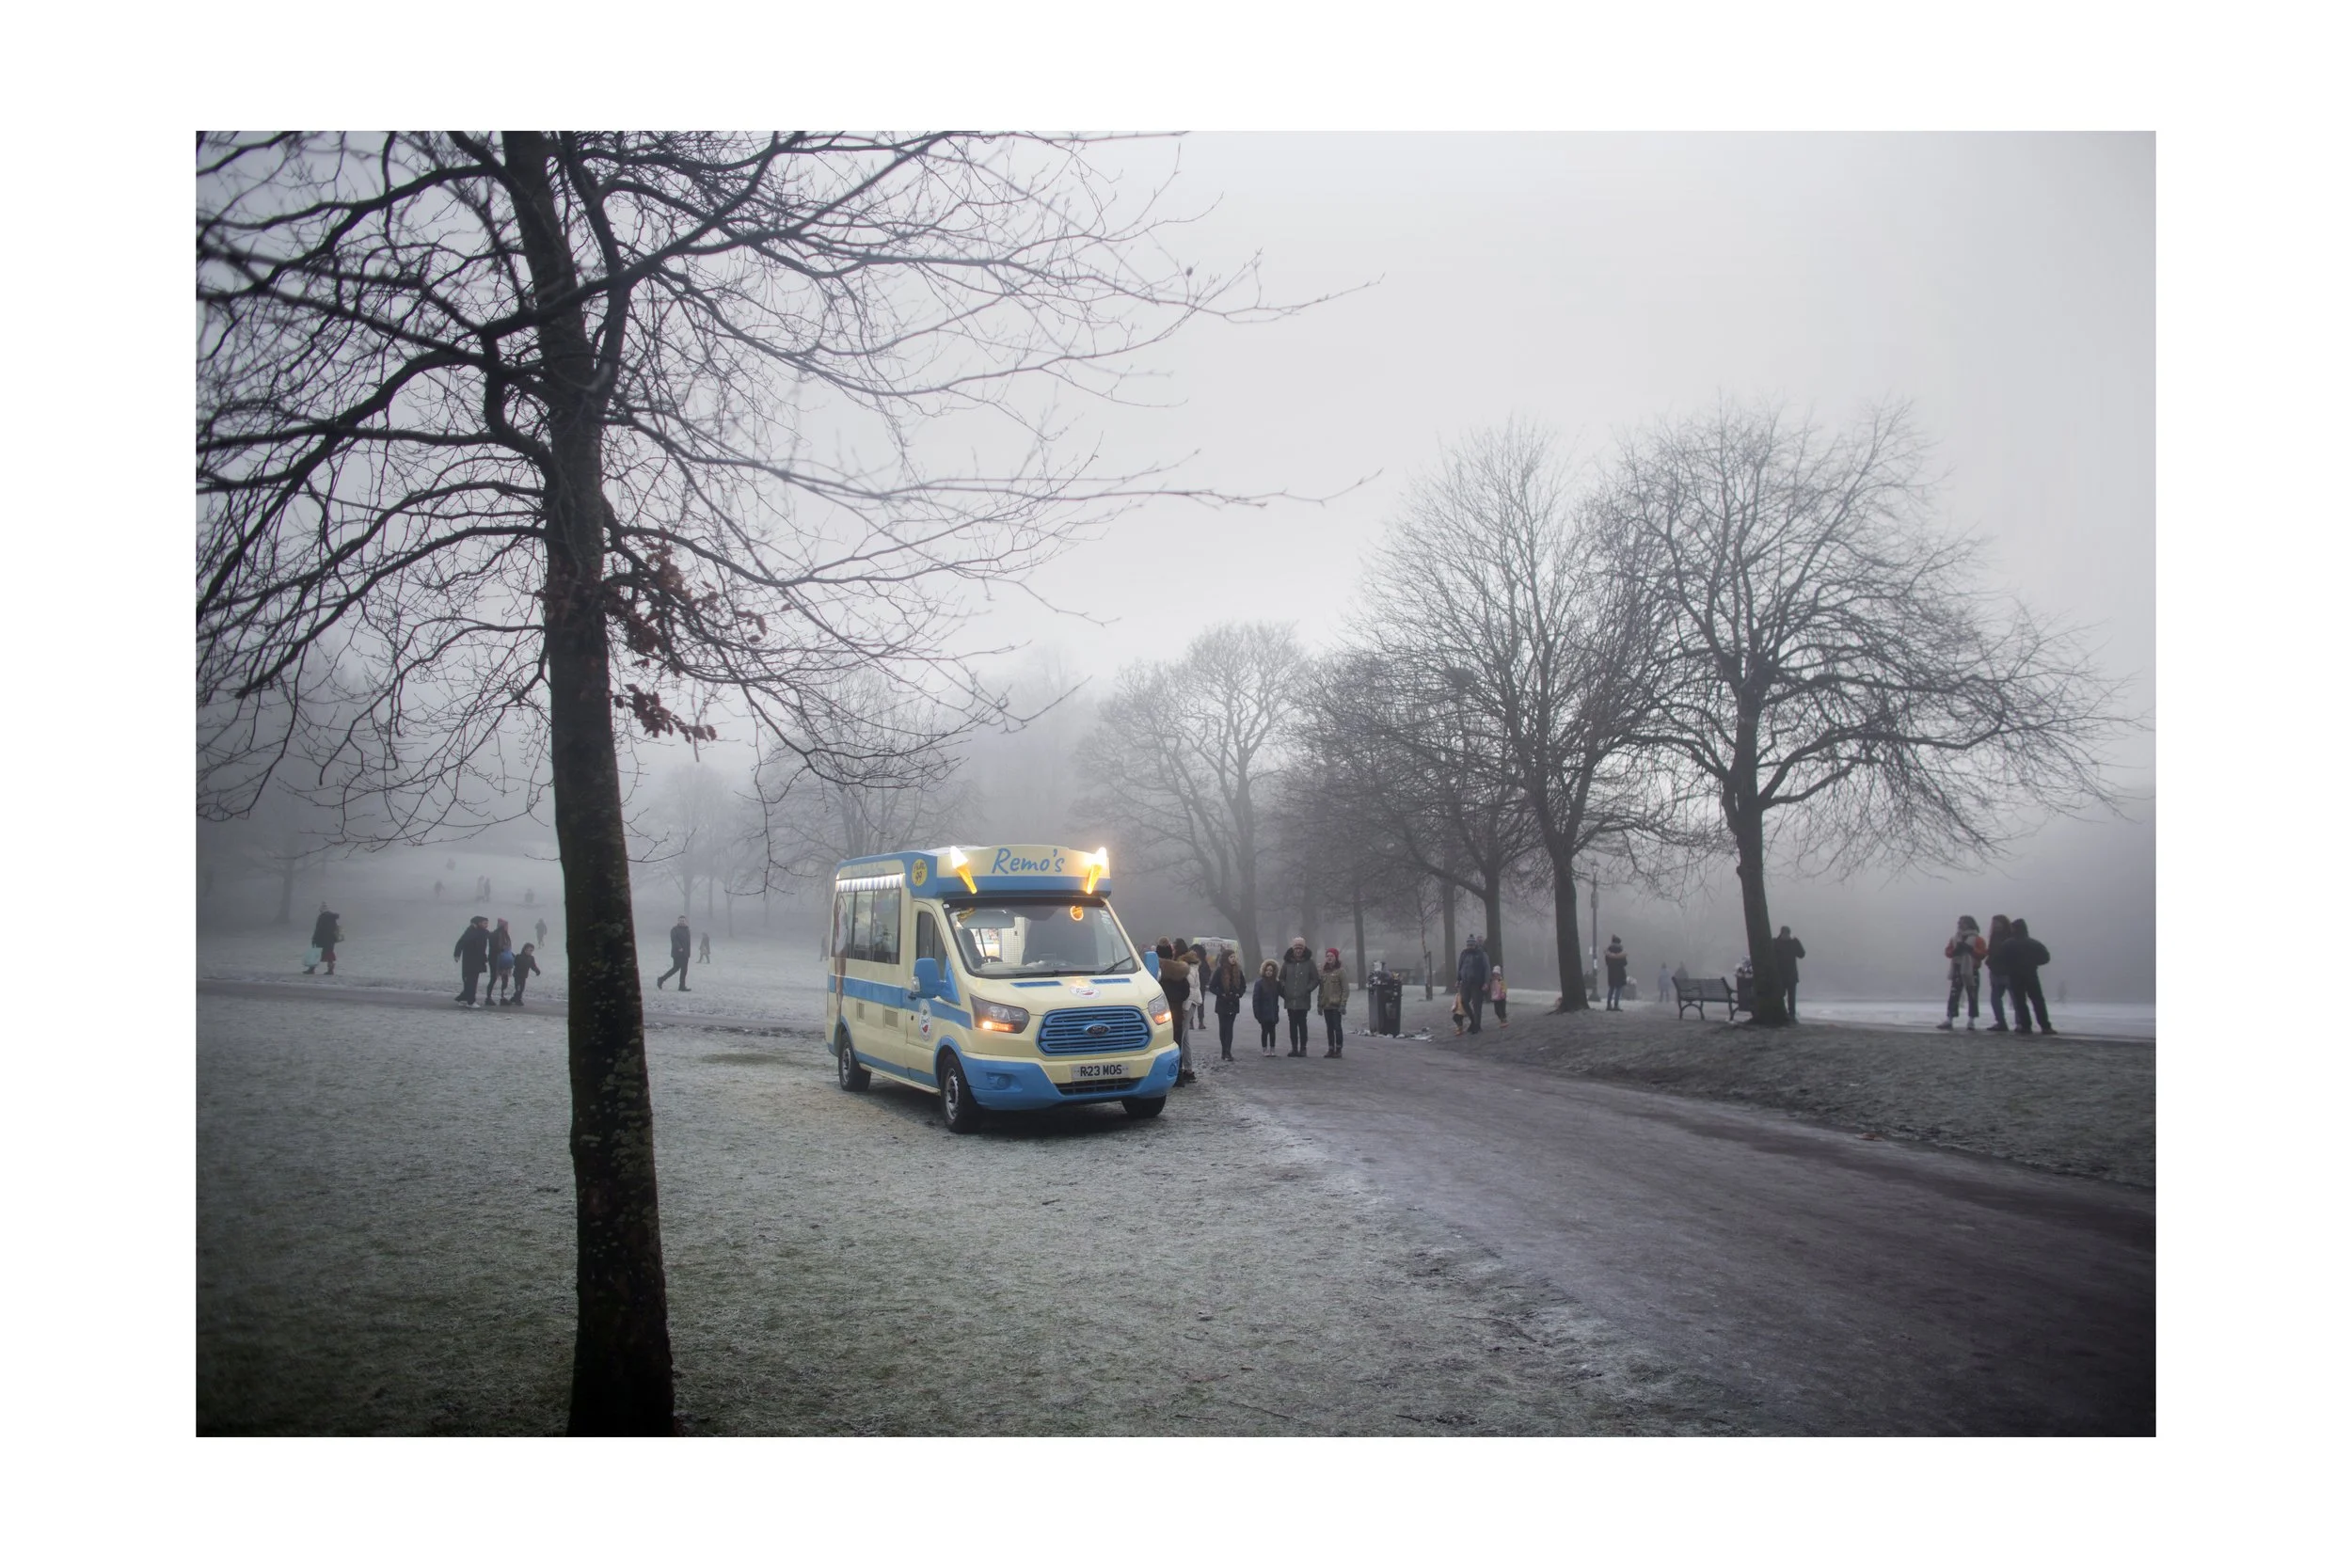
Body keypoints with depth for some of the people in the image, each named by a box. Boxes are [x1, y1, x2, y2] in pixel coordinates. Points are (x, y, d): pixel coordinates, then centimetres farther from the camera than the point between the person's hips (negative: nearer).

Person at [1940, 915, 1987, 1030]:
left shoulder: (1977, 940, -2)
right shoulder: (1955, 939, 12)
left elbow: (1982, 954, -12)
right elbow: (1947, 952, 7)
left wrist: (1970, 949, -25)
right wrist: (1955, 950, -13)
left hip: (1971, 971, -3)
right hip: (1958, 970, 4)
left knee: (1972, 997, 2)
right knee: (1953, 996, -1)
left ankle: (1971, 1021, 8)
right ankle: (1949, 1020, -2)